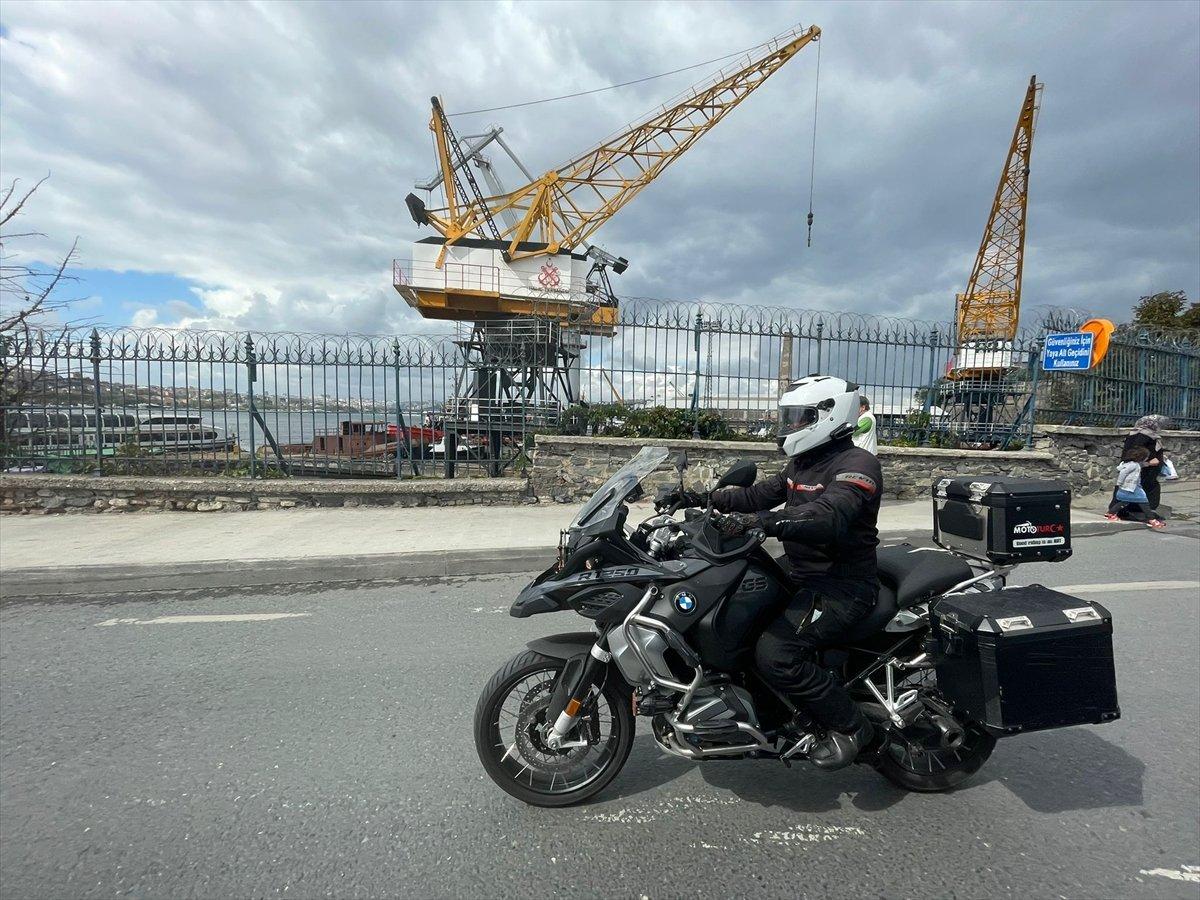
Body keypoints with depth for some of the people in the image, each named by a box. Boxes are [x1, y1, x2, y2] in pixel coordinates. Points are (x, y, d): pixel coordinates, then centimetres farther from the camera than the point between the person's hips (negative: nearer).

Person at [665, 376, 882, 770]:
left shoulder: (857, 464, -16)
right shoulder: (802, 463, 14)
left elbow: (827, 516, -34)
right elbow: (758, 494, 15)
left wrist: (763, 522, -47)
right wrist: (705, 499, 3)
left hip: (843, 586, -10)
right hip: (803, 575, 10)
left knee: (775, 654, -25)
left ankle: (850, 726, -1)